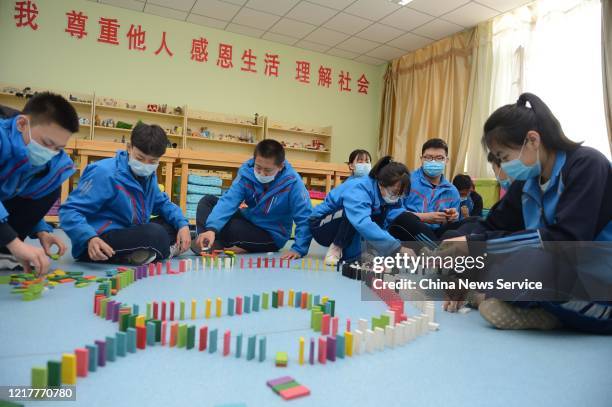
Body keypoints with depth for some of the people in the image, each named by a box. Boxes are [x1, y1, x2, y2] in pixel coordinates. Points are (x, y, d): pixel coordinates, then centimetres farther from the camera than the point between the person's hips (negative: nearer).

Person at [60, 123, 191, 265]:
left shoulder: (149, 175, 5)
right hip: (101, 242, -8)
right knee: (154, 234, -32)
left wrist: (182, 224, -1)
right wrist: (90, 238, -38)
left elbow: (162, 203, 17)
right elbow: (70, 211, -20)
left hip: (129, 235, 9)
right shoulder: (105, 173, -18)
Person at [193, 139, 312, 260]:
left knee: (224, 226, -29)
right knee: (207, 201, -6)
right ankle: (211, 245, -19)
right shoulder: (247, 172, -16)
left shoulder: (292, 182, -25)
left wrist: (298, 249, -36)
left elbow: (305, 219, -25)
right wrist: (211, 228, -41)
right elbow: (229, 200, -26)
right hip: (249, 222, 5)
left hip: (271, 236, -5)